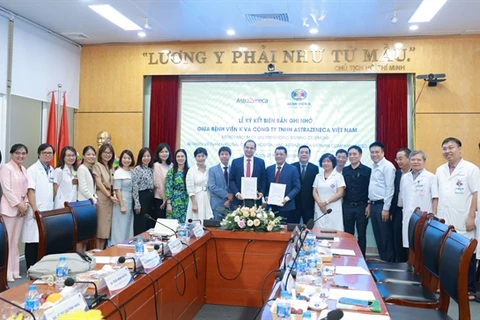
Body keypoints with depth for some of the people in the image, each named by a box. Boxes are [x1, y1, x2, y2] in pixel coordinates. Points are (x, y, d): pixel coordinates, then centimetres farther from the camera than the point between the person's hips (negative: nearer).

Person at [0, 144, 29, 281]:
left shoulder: (24, 170, 14)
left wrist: (25, 204, 1)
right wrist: (18, 205, -13)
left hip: (20, 208, 7)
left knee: (15, 241, 11)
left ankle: (14, 270, 17)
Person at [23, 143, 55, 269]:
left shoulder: (52, 170, 14)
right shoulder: (33, 170, -6)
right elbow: (30, 191, -12)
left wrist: (52, 207, 12)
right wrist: (35, 209, -17)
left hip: (48, 211, 6)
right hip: (36, 211, -6)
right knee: (33, 241, -3)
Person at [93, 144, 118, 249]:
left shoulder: (111, 167, 18)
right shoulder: (97, 165, -2)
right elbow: (99, 184, -10)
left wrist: (113, 196, 0)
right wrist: (110, 196, -13)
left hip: (110, 199, 6)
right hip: (101, 198, -6)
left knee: (106, 227, 7)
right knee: (100, 227, -6)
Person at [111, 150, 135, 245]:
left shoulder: (132, 172, 10)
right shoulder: (118, 172, -7)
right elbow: (117, 190, -12)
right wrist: (122, 205, -16)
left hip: (130, 203, 6)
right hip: (122, 203, -6)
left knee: (128, 228, 11)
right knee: (121, 228, -1)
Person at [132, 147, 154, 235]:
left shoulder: (151, 169, 13)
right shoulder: (137, 169, -9)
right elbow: (135, 187, -14)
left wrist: (153, 201, 14)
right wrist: (137, 204, -17)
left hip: (150, 197, 7)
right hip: (141, 197, -7)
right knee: (140, 224, -4)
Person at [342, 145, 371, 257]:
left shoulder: (367, 170, -3)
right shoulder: (344, 170, 7)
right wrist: (341, 204, 2)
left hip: (362, 206, -3)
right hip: (347, 206, 3)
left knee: (361, 235, 7)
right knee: (348, 234, 10)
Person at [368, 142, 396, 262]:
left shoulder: (387, 166, -11)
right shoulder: (374, 167, 16)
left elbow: (390, 188, -16)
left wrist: (386, 208, -18)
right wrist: (369, 204, 16)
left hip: (382, 205, -8)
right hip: (374, 205, 9)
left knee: (386, 236, -1)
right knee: (378, 236, 14)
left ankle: (389, 262, 10)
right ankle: (382, 260, 24)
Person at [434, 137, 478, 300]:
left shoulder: (471, 169, -5)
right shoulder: (440, 170, 11)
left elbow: (476, 194, -8)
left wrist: (471, 218, -13)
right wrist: (435, 215, 11)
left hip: (463, 223, -5)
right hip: (444, 222, 5)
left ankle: (469, 290, 16)